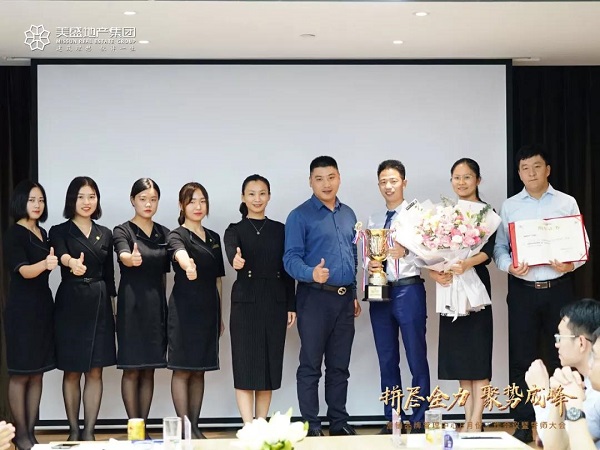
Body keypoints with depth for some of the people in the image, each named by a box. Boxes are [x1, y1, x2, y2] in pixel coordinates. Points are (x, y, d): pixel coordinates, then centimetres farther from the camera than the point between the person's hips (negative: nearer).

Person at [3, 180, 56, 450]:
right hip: (21, 309, -7)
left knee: (37, 373, 8)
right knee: (20, 374, -2)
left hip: (43, 306, 7)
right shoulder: (14, 234, -9)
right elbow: (23, 270, -23)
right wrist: (45, 264, -41)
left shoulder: (43, 233, 12)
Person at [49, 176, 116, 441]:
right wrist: (73, 263, -46)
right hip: (70, 304, -3)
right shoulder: (59, 231, 0)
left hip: (99, 305, 3)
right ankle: (73, 430, 13)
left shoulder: (105, 234, 11)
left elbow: (109, 275, 13)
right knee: (72, 372, 3)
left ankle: (89, 432, 7)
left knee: (95, 372, 2)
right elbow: (61, 254, -23)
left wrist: (112, 307, 9)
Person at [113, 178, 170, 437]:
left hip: (157, 304, 5)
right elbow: (123, 257, -25)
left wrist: (164, 305, 6)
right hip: (132, 303, -4)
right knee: (131, 369, -3)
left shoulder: (164, 233, 11)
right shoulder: (122, 231, -3)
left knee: (149, 370, 7)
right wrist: (132, 259, -47)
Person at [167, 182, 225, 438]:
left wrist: (221, 316, 14)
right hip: (184, 309, -6)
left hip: (208, 311, 6)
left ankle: (195, 427, 14)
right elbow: (180, 254, -31)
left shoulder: (213, 238, 14)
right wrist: (187, 265, -54)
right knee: (182, 370, -3)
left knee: (199, 370, 9)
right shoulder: (177, 236, -5)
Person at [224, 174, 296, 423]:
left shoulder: (280, 230, 10)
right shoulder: (235, 230, 2)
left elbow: (287, 270, 9)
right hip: (245, 303, -3)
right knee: (246, 366, -6)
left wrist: (291, 306, 4)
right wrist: (236, 260, -44)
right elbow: (231, 251, -21)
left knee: (269, 367, 6)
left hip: (275, 303, 3)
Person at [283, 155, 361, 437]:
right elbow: (291, 258, -13)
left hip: (345, 298, 6)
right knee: (310, 366, 0)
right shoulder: (300, 216, -6)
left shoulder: (348, 214, 13)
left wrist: (355, 294, 15)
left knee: (340, 366, 11)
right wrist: (311, 273, -32)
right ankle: (311, 426, 6)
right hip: (315, 298, -5)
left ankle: (339, 423, 19)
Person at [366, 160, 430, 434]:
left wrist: (406, 251, -31)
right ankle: (392, 420, 17)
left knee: (417, 359, -2)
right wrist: (370, 265, -8)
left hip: (408, 290, -5)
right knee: (387, 361, 9)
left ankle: (419, 421, 5)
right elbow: (367, 256, 14)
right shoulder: (374, 220, 15)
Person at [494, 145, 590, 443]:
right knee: (522, 357, 2)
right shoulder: (509, 207, 6)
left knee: (559, 355, 6)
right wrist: (509, 266, -16)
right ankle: (523, 423, 10)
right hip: (522, 290, 0)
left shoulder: (567, 203, 4)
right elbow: (499, 247, 3)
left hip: (558, 288, 0)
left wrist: (571, 264, -16)